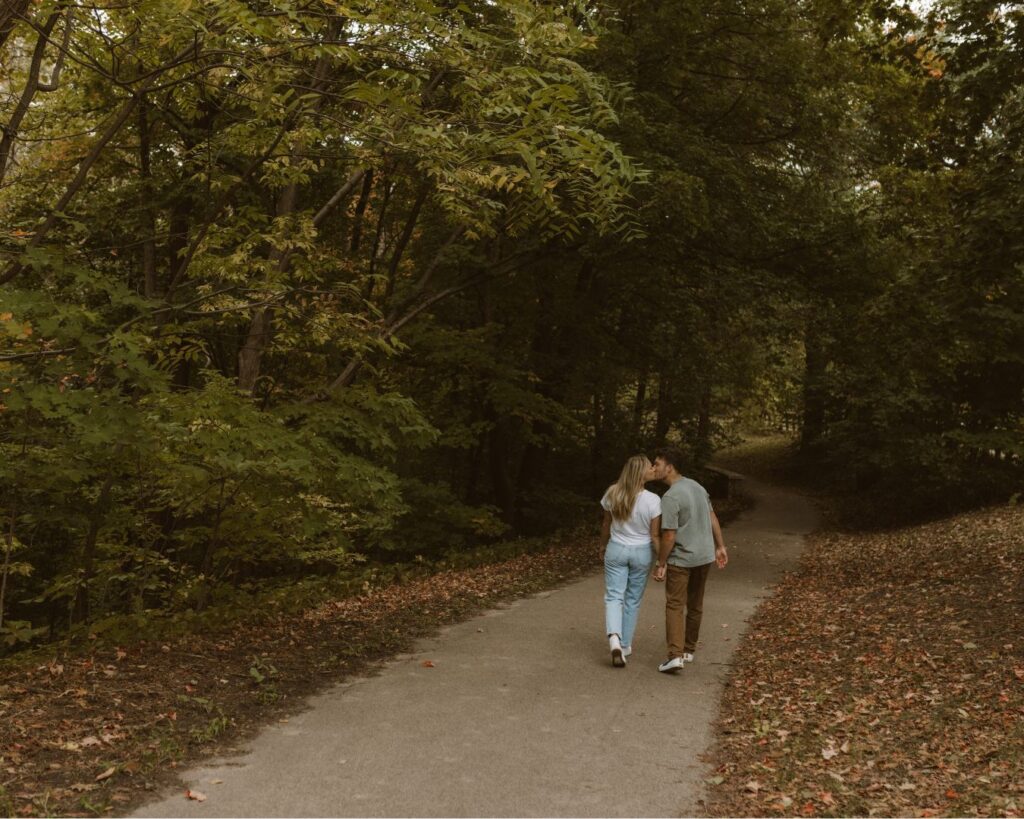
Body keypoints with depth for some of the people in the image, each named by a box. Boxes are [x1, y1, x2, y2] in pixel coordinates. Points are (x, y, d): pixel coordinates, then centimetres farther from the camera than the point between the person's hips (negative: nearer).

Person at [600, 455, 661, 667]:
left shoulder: (613, 494, -8)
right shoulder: (653, 500, -17)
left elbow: (606, 525, 4)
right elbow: (655, 535, -14)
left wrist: (604, 546, 21)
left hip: (616, 549, 1)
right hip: (642, 553, -1)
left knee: (613, 596, 4)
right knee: (632, 599, 13)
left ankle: (614, 638, -19)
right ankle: (625, 645, 22)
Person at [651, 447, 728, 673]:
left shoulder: (670, 497, -20)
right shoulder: (697, 486, 5)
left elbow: (669, 536, -20)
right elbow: (713, 518, 11)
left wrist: (660, 564, -11)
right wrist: (720, 546, 18)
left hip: (681, 559, -7)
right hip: (705, 556, 7)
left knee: (674, 605, -2)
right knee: (695, 605, 16)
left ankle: (675, 655, -12)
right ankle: (689, 650, 27)